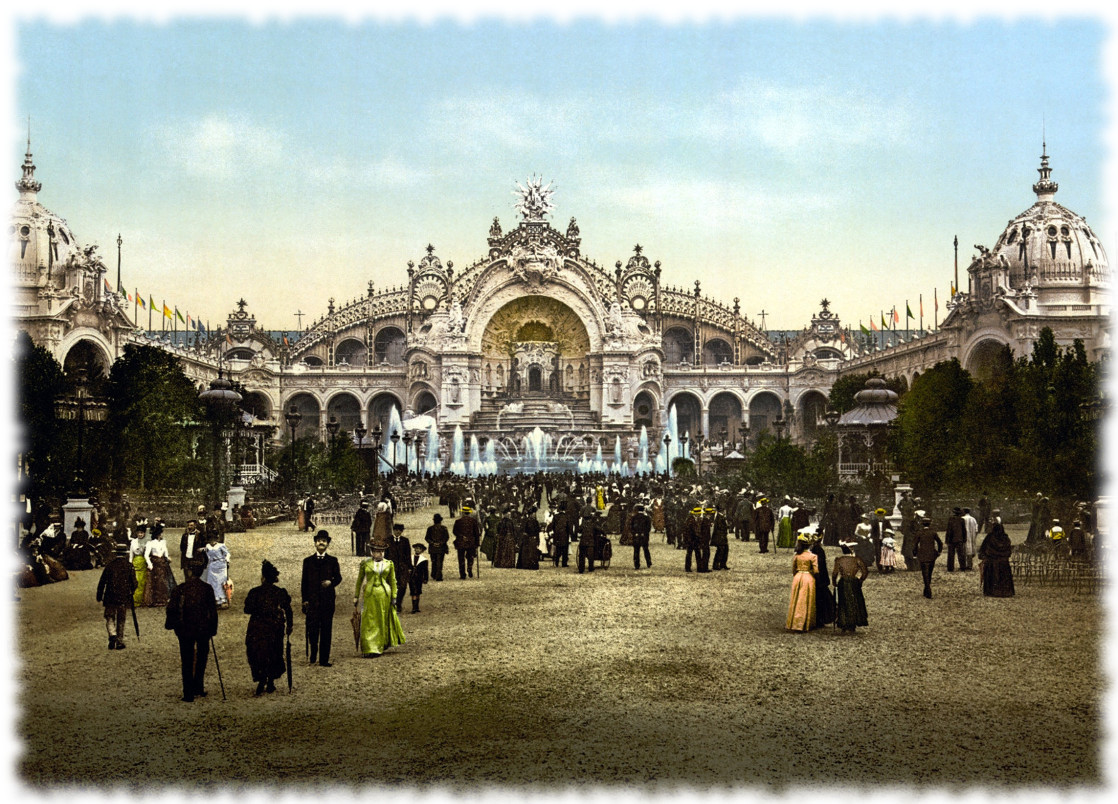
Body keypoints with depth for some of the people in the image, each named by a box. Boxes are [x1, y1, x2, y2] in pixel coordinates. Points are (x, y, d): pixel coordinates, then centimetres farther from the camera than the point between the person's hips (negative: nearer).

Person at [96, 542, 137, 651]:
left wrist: (99, 597, 9)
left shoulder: (110, 565, -2)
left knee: (109, 618, 9)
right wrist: (132, 592, 19)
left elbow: (102, 582, 0)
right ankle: (119, 642, 14)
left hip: (110, 598, 0)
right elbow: (134, 582, -2)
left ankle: (112, 635, -15)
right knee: (121, 621, 11)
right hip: (124, 598, 0)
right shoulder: (129, 565, -4)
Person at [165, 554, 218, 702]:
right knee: (201, 658, 21)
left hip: (185, 630, -1)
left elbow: (172, 610, -6)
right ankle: (198, 687, 24)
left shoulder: (179, 589, -10)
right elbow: (213, 612, -2)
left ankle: (188, 693, 7)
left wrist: (169, 625, 11)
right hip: (203, 630, 1)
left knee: (187, 662, 8)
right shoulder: (207, 589, -7)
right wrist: (213, 629, 8)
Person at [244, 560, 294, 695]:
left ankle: (262, 682, -4)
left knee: (258, 655, 6)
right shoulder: (281, 592, -2)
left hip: (258, 630, -3)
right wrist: (289, 626, 10)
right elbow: (288, 610, 1)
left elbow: (248, 609, -12)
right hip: (276, 629, 3)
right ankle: (271, 683, 17)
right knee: (274, 655, 14)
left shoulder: (255, 592, -11)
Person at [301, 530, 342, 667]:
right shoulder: (308, 561, 10)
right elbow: (304, 582, 8)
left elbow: (338, 577, 7)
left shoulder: (332, 561, 10)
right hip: (312, 600, 0)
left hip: (327, 600, 0)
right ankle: (313, 655, 17)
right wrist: (304, 599, 0)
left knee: (326, 630, 1)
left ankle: (324, 659, 4)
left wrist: (331, 582, -15)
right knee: (313, 629, -2)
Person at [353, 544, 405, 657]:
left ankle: (381, 646, 24)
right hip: (369, 595, -1)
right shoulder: (365, 563, 4)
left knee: (382, 621, 8)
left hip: (384, 594, 1)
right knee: (369, 622, -6)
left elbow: (393, 582, 11)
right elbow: (359, 581, 10)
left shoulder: (389, 564, 7)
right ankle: (369, 649, -5)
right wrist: (356, 598, 9)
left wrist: (394, 598, 4)